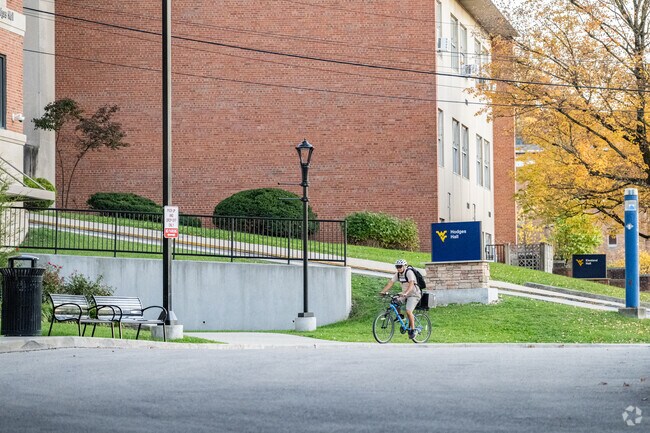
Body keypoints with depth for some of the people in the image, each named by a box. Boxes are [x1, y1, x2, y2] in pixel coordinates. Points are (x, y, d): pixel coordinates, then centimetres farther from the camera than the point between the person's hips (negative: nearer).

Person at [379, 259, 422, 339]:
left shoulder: (409, 272, -20)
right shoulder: (398, 274, 1)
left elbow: (411, 284, -33)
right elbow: (390, 283, -5)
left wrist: (405, 293, -48)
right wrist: (383, 291, -19)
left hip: (414, 294, -8)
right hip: (404, 294, 8)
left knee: (408, 311, -22)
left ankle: (413, 330, -10)